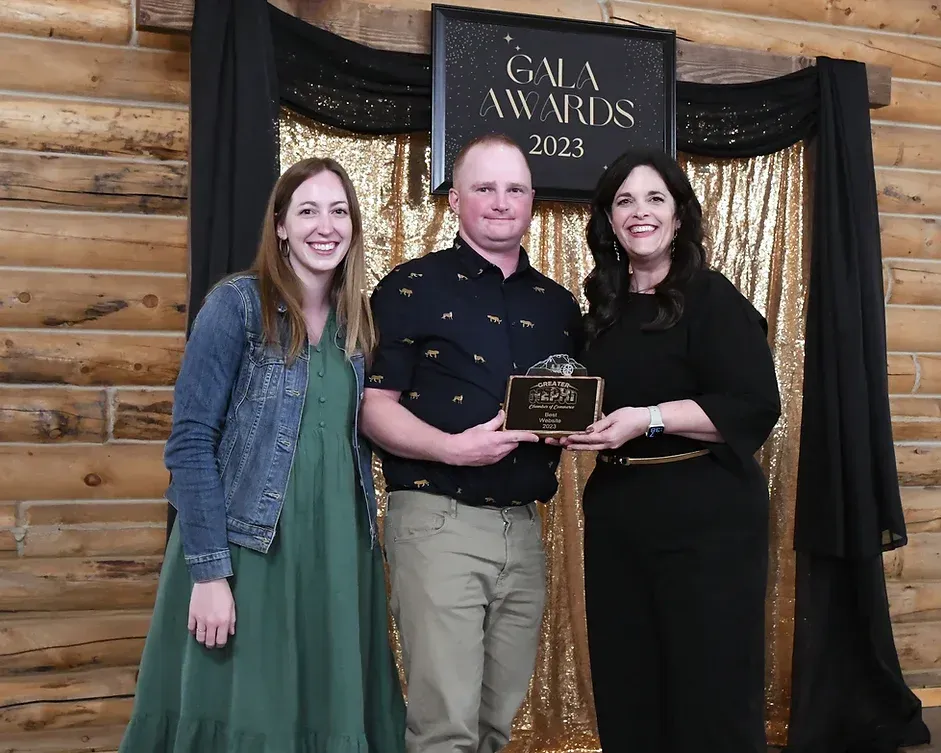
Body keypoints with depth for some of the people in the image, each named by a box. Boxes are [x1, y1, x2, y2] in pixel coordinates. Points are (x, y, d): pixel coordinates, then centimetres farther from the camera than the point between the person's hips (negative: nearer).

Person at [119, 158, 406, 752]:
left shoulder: (359, 321, 10)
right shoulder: (238, 305, -7)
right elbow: (191, 441, -11)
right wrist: (209, 570, -17)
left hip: (338, 552, 5)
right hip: (244, 552, -5)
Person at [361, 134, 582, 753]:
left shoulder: (558, 304, 15)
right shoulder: (412, 288, -1)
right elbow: (373, 406, -6)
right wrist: (451, 448, -21)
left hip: (525, 528, 5)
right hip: (438, 522, -5)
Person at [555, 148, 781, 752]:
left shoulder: (713, 299, -6)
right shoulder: (603, 308, 14)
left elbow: (757, 407, -16)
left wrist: (649, 419, -22)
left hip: (706, 518, -6)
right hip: (615, 516, 7)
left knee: (711, 695, 0)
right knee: (626, 692, 11)